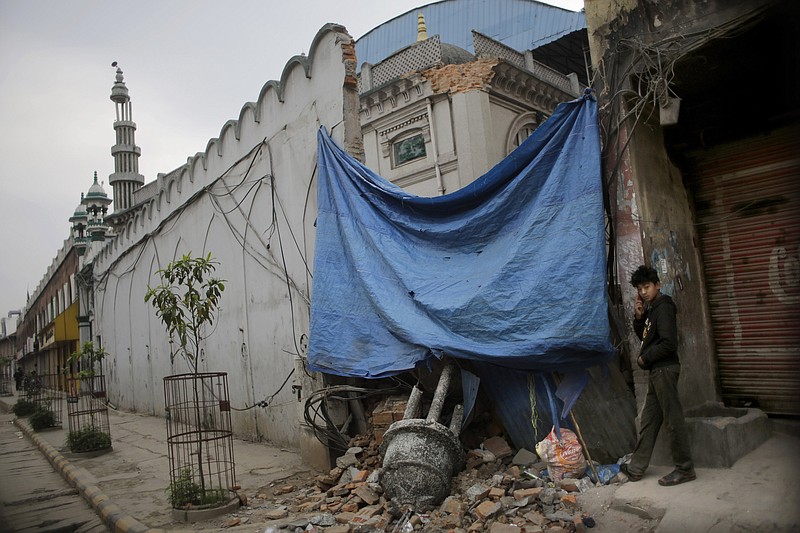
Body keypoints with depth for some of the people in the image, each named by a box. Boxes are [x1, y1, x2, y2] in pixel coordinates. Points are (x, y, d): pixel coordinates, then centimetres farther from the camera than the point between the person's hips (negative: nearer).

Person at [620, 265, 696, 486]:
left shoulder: (663, 307, -14)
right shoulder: (652, 309, 14)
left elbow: (669, 343, -22)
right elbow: (646, 337, 23)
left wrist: (644, 358, -10)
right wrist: (639, 317, 7)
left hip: (664, 370, -10)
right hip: (656, 371, 10)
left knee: (673, 420, -2)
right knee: (648, 419, 12)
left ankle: (685, 469, 9)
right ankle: (636, 468, 19)